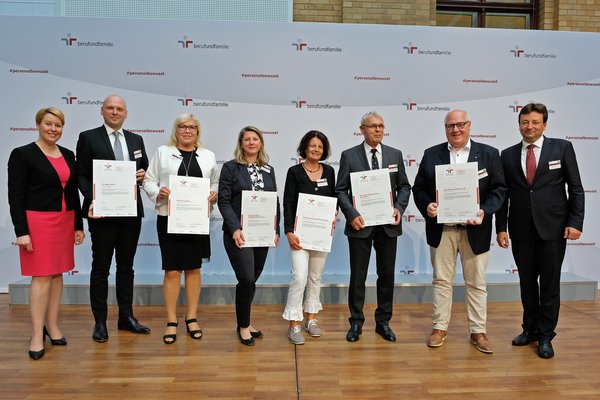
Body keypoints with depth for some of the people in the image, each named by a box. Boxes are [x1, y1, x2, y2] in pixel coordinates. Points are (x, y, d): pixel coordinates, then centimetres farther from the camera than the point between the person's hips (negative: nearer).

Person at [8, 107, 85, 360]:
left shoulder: (68, 155, 10)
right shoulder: (22, 154, -5)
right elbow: (15, 196, -8)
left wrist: (78, 225, 11)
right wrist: (21, 231, -14)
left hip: (65, 222, 5)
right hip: (37, 222, -5)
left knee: (57, 274, 10)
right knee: (41, 277, -3)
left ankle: (52, 325, 22)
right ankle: (37, 335, 6)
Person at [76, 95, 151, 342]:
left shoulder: (136, 140, 11)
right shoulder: (88, 138, 0)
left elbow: (144, 170, 17)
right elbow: (81, 175, -3)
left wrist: (142, 175, -6)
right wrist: (92, 200, -17)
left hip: (131, 211, 4)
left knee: (126, 265, 12)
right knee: (101, 267, 6)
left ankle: (126, 317, 24)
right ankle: (100, 322, 17)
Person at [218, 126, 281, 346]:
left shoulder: (269, 170, 13)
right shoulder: (230, 167, 0)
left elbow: (275, 202, 12)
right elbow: (223, 201, -7)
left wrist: (276, 230, 3)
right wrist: (235, 228, -17)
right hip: (239, 233, -4)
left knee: (252, 280, 11)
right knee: (247, 279, -9)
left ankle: (245, 322, 28)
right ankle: (243, 325, 11)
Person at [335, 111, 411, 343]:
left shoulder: (395, 154, 8)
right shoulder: (349, 156, -1)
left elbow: (404, 186, 10)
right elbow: (341, 190, -2)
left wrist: (399, 208, -8)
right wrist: (352, 215, -15)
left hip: (388, 225, 3)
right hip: (360, 224, -2)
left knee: (387, 275, 11)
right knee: (357, 276, 6)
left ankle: (383, 322, 26)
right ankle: (356, 322, 22)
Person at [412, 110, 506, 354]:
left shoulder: (489, 154, 2)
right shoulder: (431, 154, 5)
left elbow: (499, 189, -1)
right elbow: (418, 187, 5)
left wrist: (485, 211, -17)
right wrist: (426, 206, -14)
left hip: (475, 230, 0)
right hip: (441, 229, 1)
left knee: (476, 283, 10)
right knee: (441, 280, 10)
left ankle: (478, 331, 23)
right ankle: (440, 327, 23)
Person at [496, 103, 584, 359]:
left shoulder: (562, 148, 1)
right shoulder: (508, 155, 6)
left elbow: (576, 189, 0)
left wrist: (575, 222, -8)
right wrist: (501, 228, 2)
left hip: (552, 228, -2)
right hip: (521, 230, 2)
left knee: (549, 284, 5)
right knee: (527, 282, 12)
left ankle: (545, 336, 18)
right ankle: (530, 329, 27)